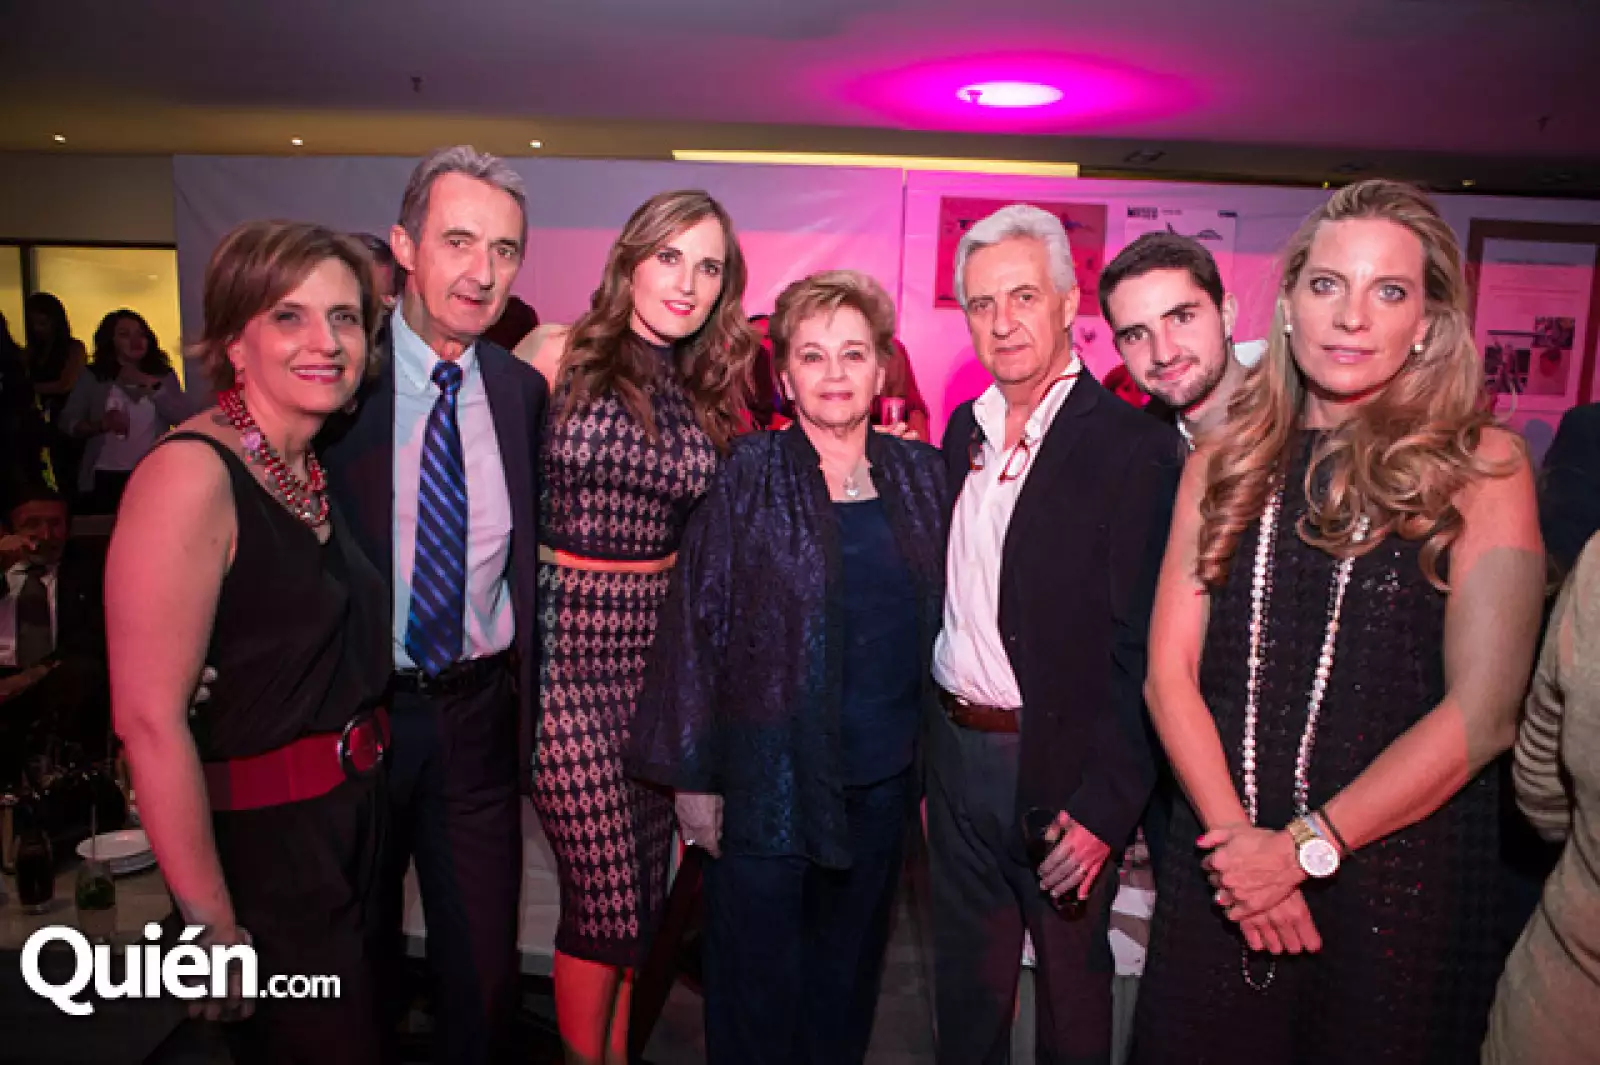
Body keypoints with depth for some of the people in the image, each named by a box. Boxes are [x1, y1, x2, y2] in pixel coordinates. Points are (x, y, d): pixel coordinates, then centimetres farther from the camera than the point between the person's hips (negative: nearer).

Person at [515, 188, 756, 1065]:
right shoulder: (561, 360, -1)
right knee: (606, 890, -1)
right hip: (562, 645, -4)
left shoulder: (713, 396, 9)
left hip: (658, 648, 4)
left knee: (643, 883, 12)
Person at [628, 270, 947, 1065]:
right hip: (771, 775, -3)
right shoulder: (745, 479, -8)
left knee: (848, 969, 20)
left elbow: (942, 615, 7)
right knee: (758, 977, 12)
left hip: (885, 777, 4)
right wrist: (694, 775, -7)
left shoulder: (921, 475, 3)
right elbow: (695, 624, -7)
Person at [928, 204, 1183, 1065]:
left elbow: (1143, 648, -16)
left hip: (1061, 770, -5)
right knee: (967, 976, 21)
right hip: (956, 752, 6)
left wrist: (1105, 803, -18)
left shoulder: (1134, 447, -14)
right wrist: (928, 739, 7)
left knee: (1071, 977, 17)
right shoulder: (963, 430, 6)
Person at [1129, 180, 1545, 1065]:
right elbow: (1169, 671, -2)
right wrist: (1237, 834, -12)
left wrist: (1305, 846, -13)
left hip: (1398, 870, -2)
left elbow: (1481, 712, -13)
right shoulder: (1226, 460, 1)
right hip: (1223, 858, 2)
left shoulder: (1480, 467, -6)